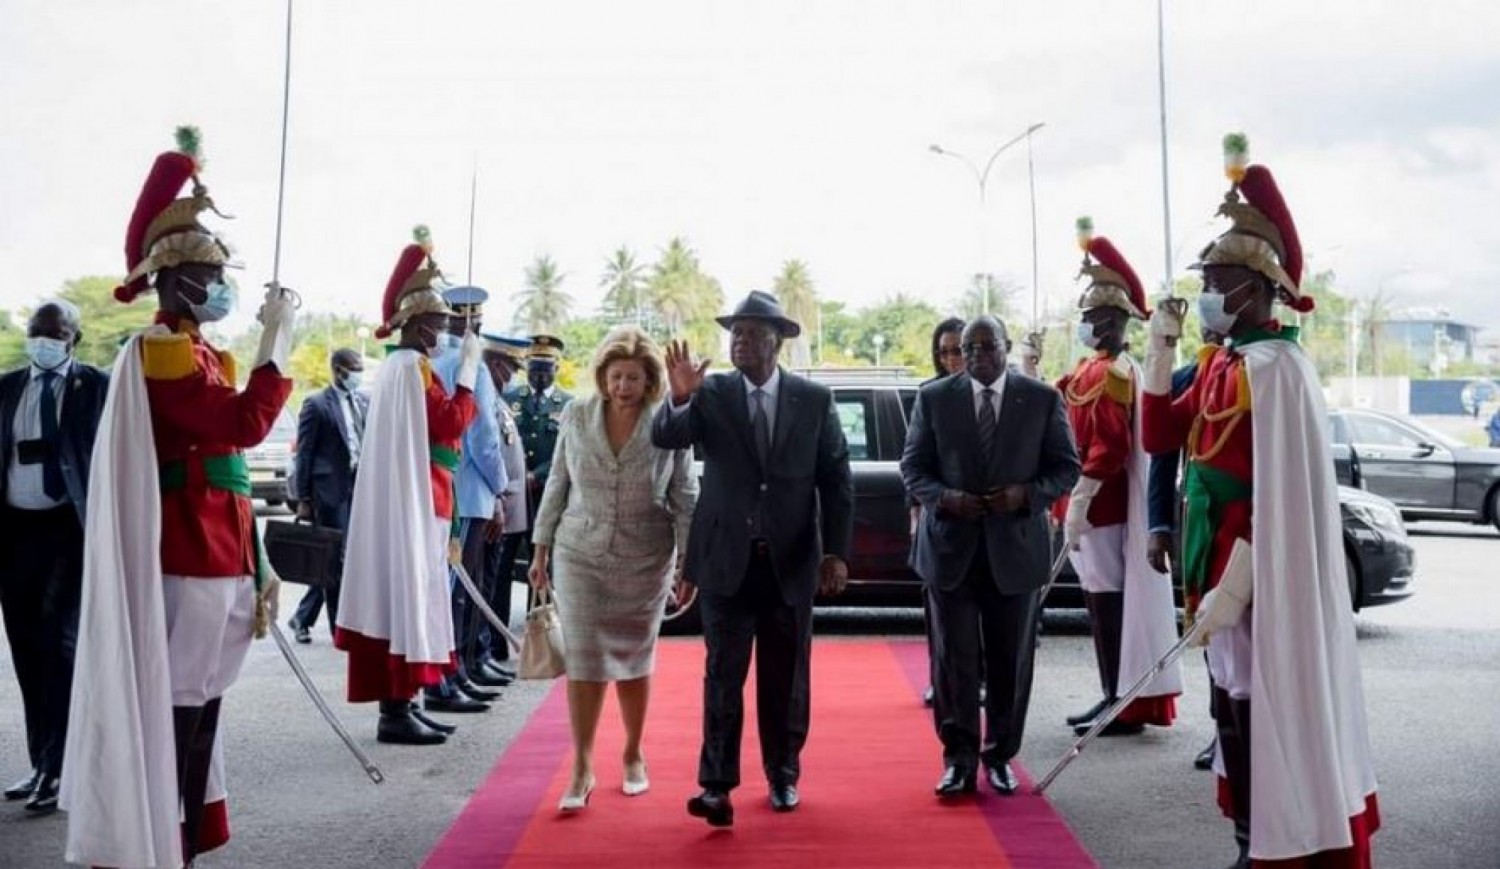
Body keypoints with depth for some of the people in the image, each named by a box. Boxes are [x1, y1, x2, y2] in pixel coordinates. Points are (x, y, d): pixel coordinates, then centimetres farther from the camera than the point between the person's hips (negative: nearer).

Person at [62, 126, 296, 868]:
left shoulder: (201, 356, 18)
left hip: (216, 556, 9)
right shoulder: (163, 352, -11)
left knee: (200, 707, 14)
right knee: (176, 710, -4)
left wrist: (255, 564, 18)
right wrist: (276, 338, -17)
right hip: (187, 560, -9)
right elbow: (245, 425, -24)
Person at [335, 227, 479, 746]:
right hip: (417, 500, -10)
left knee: (400, 591, 11)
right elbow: (451, 424, -17)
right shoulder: (414, 366, -14)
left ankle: (398, 703, 17)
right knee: (410, 592, -6)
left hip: (400, 498, 10)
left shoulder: (396, 365, 16)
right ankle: (397, 710, -2)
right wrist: (468, 368, -10)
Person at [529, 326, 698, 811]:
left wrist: (688, 561, -2)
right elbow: (557, 485, 4)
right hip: (580, 555, 1)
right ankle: (582, 770, 10)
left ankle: (633, 757, 30)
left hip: (644, 560, 0)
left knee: (633, 659, 12)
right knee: (583, 659, -1)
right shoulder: (576, 417, -4)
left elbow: (685, 498, -2)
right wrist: (541, 549, 5)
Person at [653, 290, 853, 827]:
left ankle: (783, 776, 26)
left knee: (786, 677, 11)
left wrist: (836, 552, -4)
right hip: (727, 558, -1)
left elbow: (837, 481, 1)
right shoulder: (711, 395, -2)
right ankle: (717, 786, 1)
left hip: (792, 561, 1)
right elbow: (664, 438, -15)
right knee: (723, 674, -3)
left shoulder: (814, 400, 0)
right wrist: (680, 398, -35)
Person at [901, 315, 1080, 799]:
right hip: (951, 546, 0)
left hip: (1016, 547, 0)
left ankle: (1000, 754, 24)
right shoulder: (934, 398, 2)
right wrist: (943, 497, -15)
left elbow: (1066, 467, 4)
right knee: (954, 659, 3)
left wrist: (1028, 493, -15)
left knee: (1011, 661, 9)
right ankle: (959, 758, 15)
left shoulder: (1042, 399, 1)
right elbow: (912, 466, 4)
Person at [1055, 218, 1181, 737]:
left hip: (1100, 508, -10)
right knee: (1102, 599, 13)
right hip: (1097, 505, 10)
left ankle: (1124, 707, 4)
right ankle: (1115, 697, 21)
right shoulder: (1095, 368, 15)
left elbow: (1108, 448, -22)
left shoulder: (1111, 373, -15)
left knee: (1110, 600, -4)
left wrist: (1078, 505, -22)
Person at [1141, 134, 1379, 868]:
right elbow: (1160, 437, 13)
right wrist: (1159, 350, 7)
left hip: (1258, 579, -9)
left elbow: (1277, 492, -20)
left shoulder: (1273, 366, -16)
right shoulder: (1220, 364, 12)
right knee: (1235, 712, 17)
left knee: (1266, 715, -1)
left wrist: (1234, 585, -21)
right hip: (1223, 567, 9)